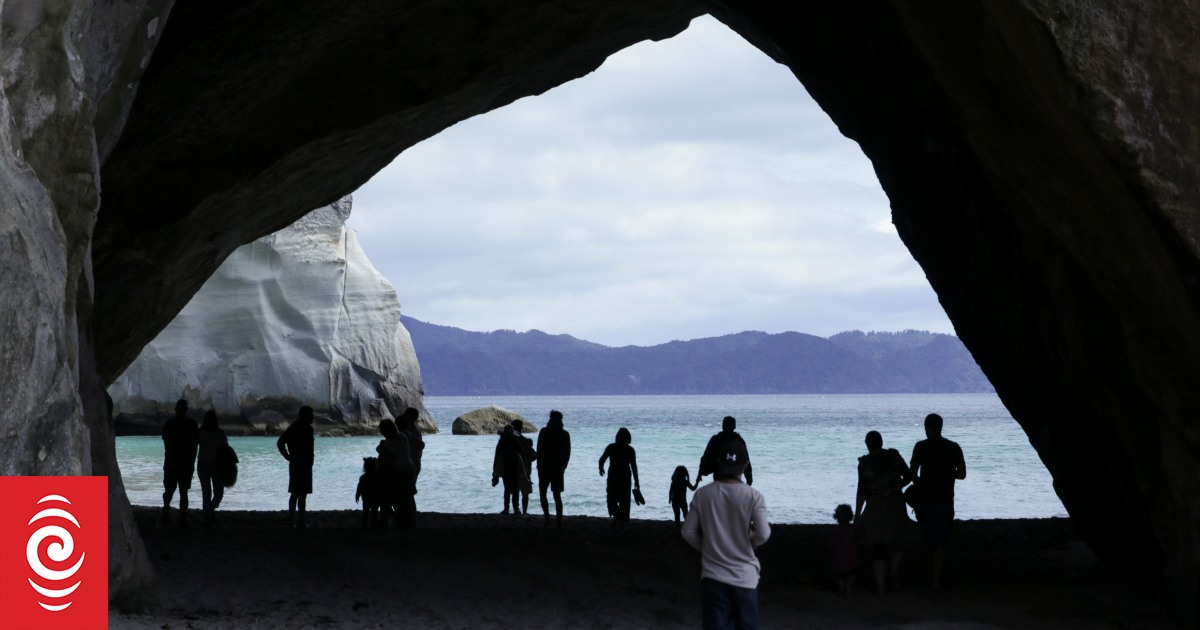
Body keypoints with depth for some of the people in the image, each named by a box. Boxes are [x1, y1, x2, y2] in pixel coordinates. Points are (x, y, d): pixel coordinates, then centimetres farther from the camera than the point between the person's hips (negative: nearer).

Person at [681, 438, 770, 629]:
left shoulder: (702, 495, -3)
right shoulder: (753, 497, -9)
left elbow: (688, 532, -1)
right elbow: (762, 535, -15)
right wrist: (748, 542, 7)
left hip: (713, 577, 1)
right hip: (744, 577, -1)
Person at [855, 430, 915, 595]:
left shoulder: (864, 463, -10)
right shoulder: (894, 456, -4)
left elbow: (862, 491, -10)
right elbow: (908, 476, 3)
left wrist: (857, 514, -4)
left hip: (875, 507, -1)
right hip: (896, 505, 1)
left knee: (878, 545, 5)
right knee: (899, 538, 23)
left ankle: (880, 585, 0)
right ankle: (894, 572, 4)